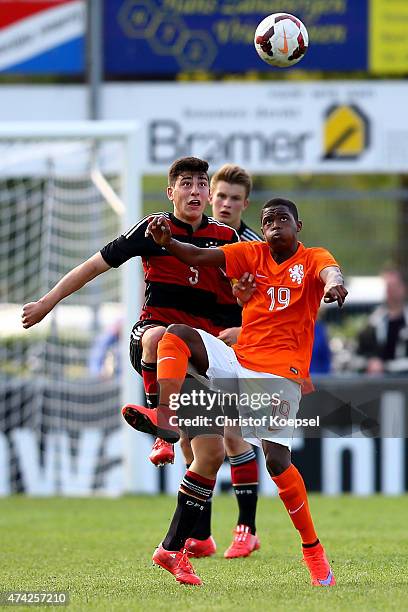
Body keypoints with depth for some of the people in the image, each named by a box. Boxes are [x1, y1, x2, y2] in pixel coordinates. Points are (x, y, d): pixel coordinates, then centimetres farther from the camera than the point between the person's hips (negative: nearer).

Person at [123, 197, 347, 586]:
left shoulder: (312, 259, 1)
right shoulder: (252, 254, 11)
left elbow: (329, 271, -24)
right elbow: (201, 257, -3)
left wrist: (334, 283, -50)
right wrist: (167, 243, -24)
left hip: (281, 372, -4)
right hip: (238, 360, 4)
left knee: (277, 460, -16)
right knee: (178, 334, -18)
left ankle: (313, 550, 0)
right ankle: (165, 416, -35)